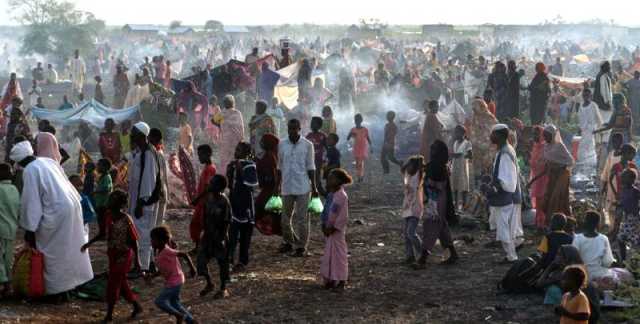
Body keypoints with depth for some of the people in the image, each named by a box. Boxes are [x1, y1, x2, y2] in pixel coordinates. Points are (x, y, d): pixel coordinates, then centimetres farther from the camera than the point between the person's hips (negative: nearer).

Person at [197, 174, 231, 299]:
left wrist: (222, 238, -17)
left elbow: (226, 222, -15)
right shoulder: (208, 198, 2)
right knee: (201, 259, 7)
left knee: (222, 262, 5)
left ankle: (223, 289, 18)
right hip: (208, 234, 7)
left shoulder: (224, 202, -18)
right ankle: (209, 283, 28)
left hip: (219, 235, -7)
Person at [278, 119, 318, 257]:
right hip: (287, 187, 3)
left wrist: (314, 187, -2)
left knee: (302, 218, 1)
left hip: (302, 188, -3)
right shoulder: (282, 144, 4)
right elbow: (280, 167, 10)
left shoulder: (307, 145, -4)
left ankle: (301, 246, 11)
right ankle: (288, 242, 28)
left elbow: (311, 167, -1)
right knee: (285, 218, 10)